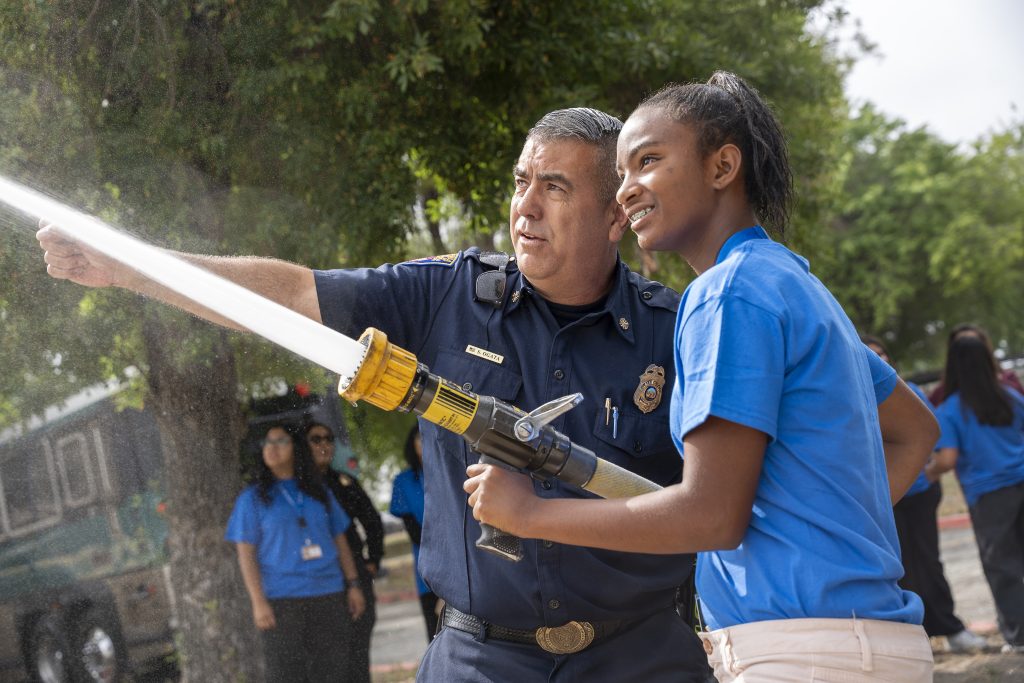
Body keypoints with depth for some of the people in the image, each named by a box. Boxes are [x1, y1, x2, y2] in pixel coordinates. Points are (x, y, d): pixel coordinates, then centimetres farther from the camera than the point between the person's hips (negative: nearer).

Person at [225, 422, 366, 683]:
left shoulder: (319, 493, 14)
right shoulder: (253, 498, 3)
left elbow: (340, 541, 16)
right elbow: (246, 554, -1)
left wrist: (353, 585, 8)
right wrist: (258, 602, -10)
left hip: (329, 595, 3)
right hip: (282, 600, -3)